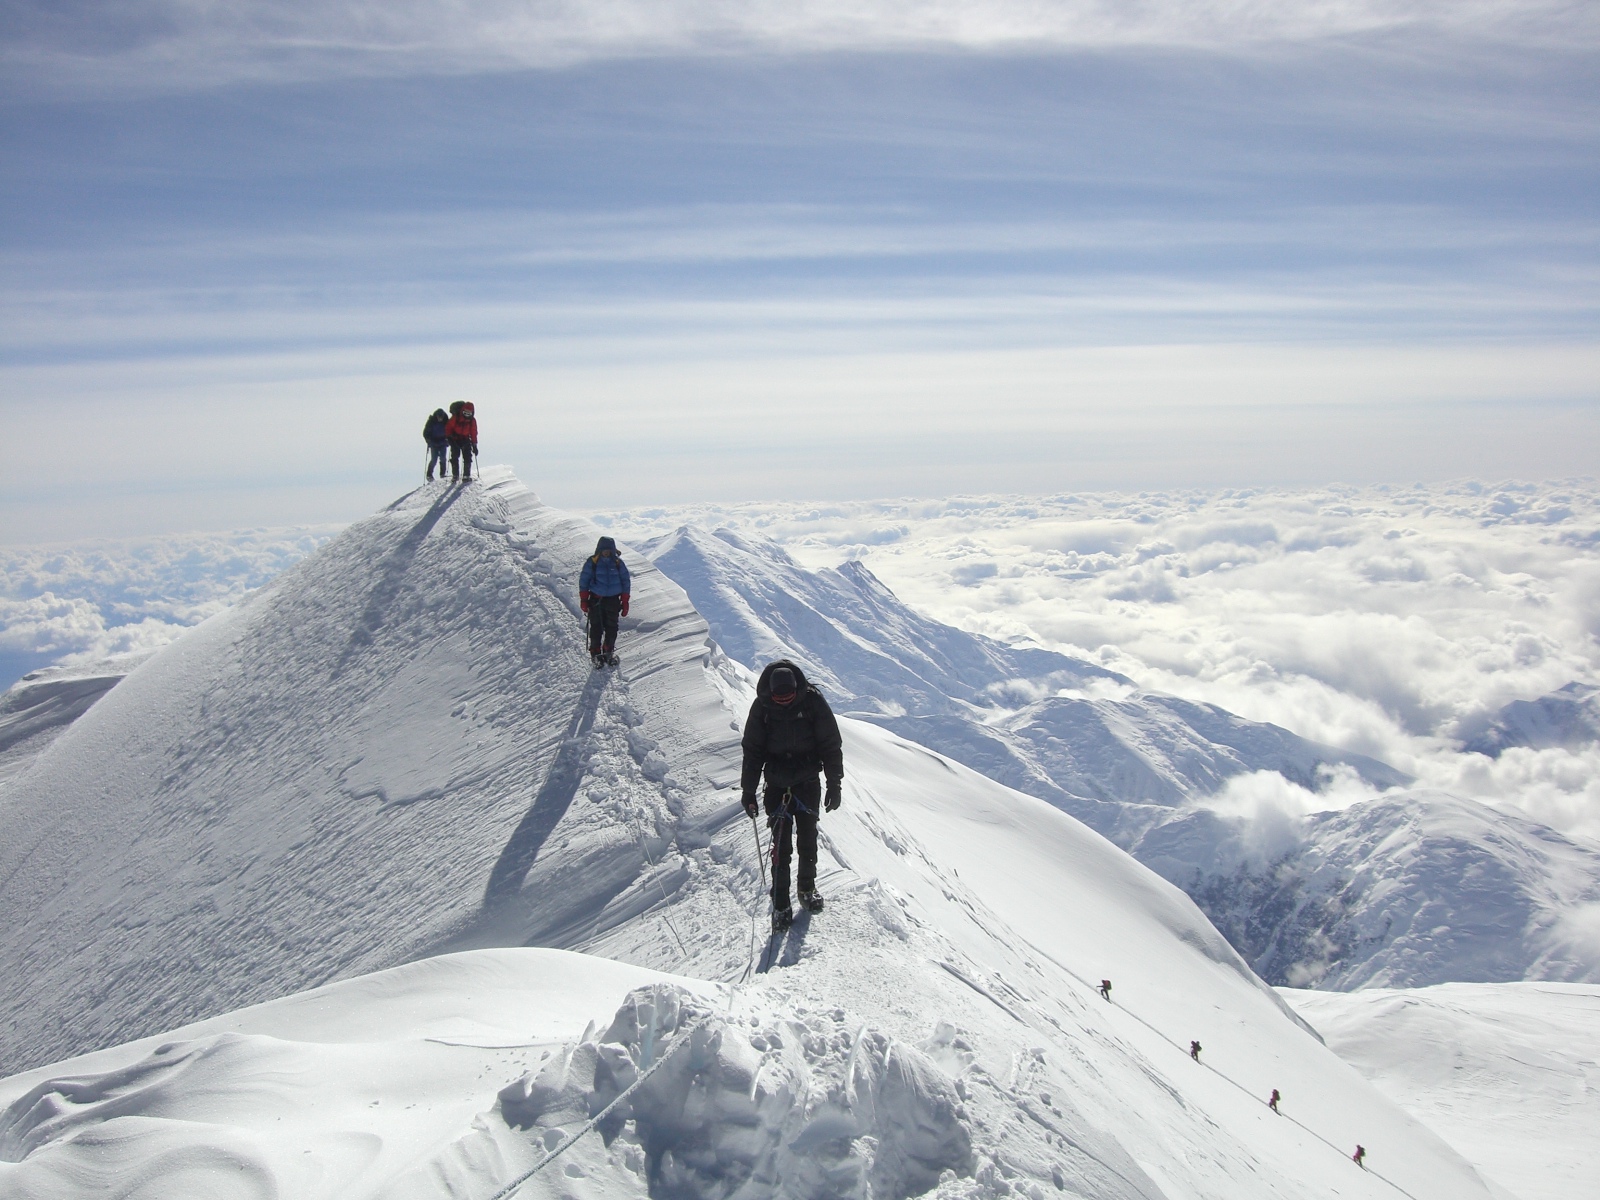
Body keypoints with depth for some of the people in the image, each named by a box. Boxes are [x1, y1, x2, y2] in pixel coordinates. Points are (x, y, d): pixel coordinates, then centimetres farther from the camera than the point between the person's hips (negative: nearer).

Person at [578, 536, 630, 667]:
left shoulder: (618, 563, 2)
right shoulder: (592, 563, -3)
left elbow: (626, 582, 8)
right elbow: (584, 580, 2)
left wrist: (625, 602, 5)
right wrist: (583, 599, -3)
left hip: (613, 600, 2)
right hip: (596, 599, -2)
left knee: (611, 627, 3)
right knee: (596, 627, -3)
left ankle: (609, 652, 19)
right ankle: (596, 653, 8)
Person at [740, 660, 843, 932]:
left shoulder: (813, 701, -11)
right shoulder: (762, 706, -8)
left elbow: (831, 744, -3)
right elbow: (752, 750, 1)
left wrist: (834, 784, -3)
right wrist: (748, 791, 1)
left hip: (808, 782, 0)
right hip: (777, 785, 0)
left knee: (808, 840, 10)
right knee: (781, 845, -1)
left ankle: (807, 889, 31)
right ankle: (780, 905, 6)